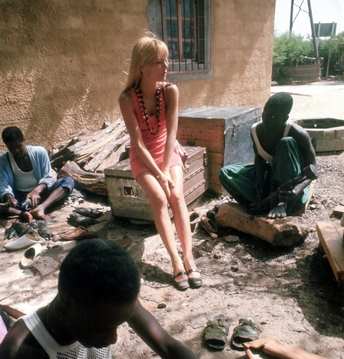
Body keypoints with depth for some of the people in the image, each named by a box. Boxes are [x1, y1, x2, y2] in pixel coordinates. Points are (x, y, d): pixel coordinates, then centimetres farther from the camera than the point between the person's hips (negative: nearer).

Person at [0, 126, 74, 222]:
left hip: (40, 193, 0)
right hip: (19, 197, 0)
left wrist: (37, 190, -31)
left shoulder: (39, 152, -9)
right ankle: (22, 213, -43)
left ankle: (42, 207, -44)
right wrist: (8, 196, -38)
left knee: (68, 180, -27)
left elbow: (49, 177, -11)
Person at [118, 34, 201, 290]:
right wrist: (159, 175, -27)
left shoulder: (171, 91, -16)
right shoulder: (127, 98, -22)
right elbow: (138, 143, -23)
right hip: (143, 158, -1)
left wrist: (166, 170, -24)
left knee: (177, 196, -21)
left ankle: (189, 258, -17)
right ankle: (176, 262, -19)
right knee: (159, 198, -23)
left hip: (169, 152, 2)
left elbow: (171, 133, -17)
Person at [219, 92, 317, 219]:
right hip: (271, 176, 4)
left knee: (286, 143, -32)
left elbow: (312, 167, -22)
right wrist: (259, 188, -18)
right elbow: (259, 159, -3)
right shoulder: (256, 130, -13)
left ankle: (283, 202, -29)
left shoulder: (297, 134, -25)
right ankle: (266, 204, -21)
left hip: (291, 181, -4)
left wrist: (297, 190, -41)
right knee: (226, 172, -12)